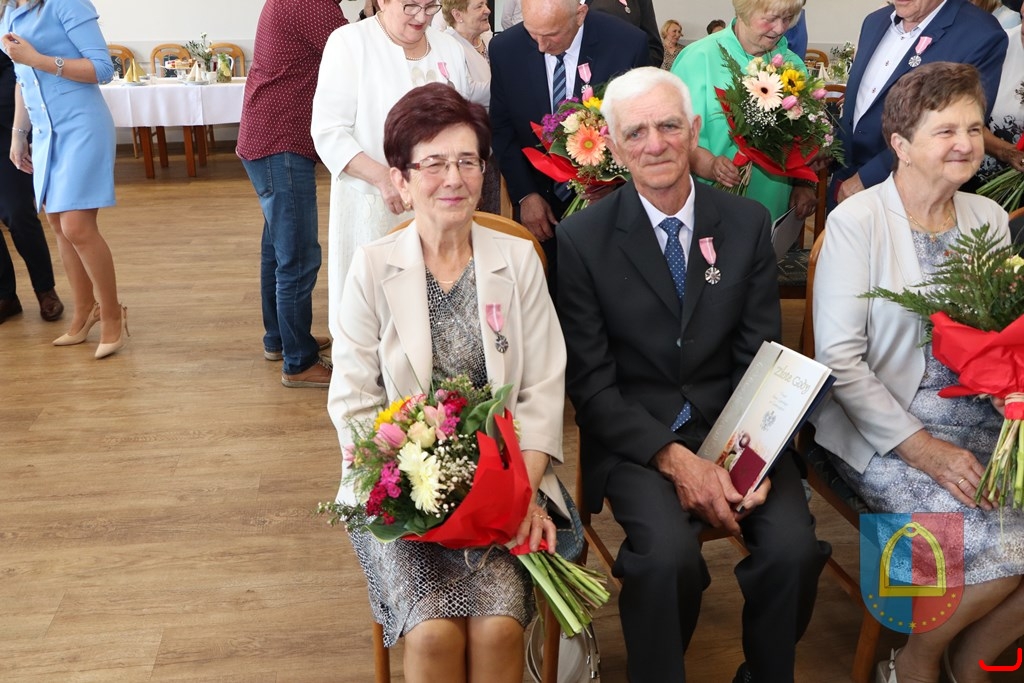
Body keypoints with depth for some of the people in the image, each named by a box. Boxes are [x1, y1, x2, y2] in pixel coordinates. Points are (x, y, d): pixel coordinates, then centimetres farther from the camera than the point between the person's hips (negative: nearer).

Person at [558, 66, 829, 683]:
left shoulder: (748, 223, 4)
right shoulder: (582, 238, -4)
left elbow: (762, 358, 3)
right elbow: (591, 382, -6)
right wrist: (674, 459, -17)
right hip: (635, 435, -2)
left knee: (793, 548, -21)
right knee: (669, 554, -29)